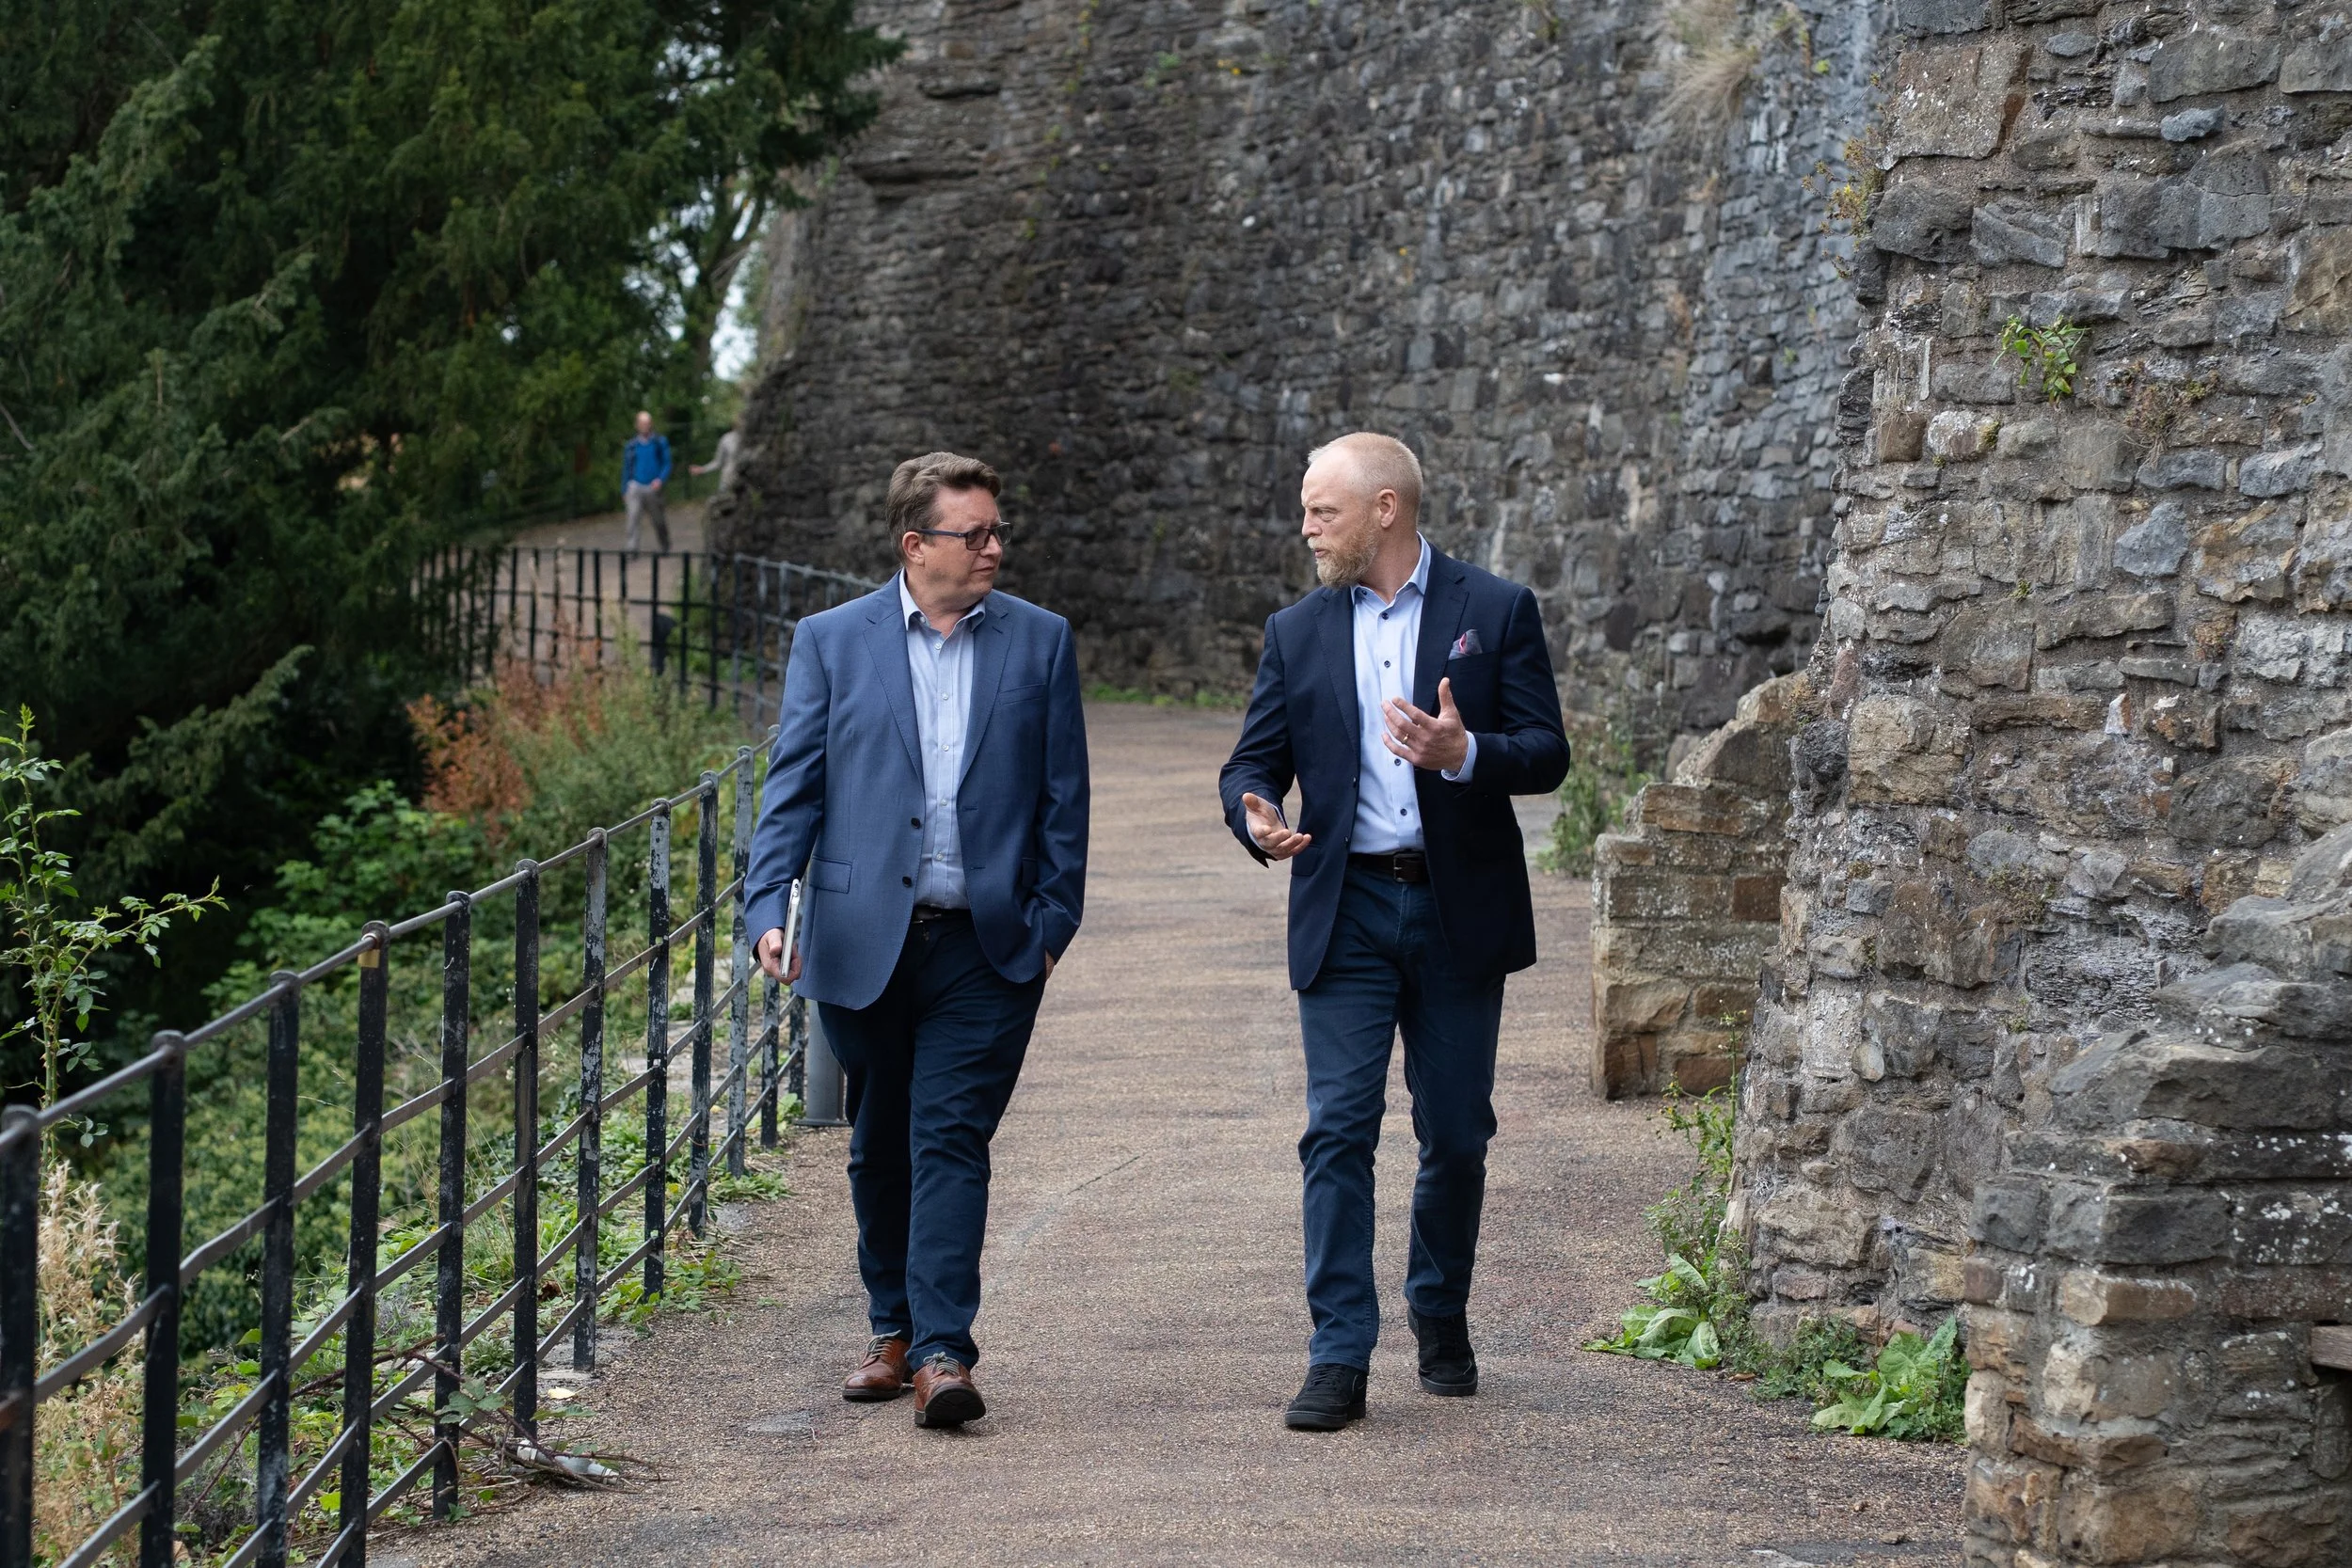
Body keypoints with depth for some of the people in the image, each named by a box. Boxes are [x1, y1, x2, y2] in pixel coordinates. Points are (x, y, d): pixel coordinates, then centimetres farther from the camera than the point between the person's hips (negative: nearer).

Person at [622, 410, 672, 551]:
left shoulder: (660, 443, 6)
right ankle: (631, 546, -23)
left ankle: (666, 548, 25)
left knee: (659, 521, 8)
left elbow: (667, 464, 3)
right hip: (635, 486, 0)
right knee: (633, 516, -18)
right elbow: (626, 469, 14)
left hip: (653, 487, 0)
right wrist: (624, 491, 12)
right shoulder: (632, 447, 9)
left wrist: (660, 479, -15)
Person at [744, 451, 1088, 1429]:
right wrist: (768, 907, -11)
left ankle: (943, 1352, -13)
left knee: (951, 1142, -9)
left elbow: (1062, 796, 6)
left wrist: (1053, 923, -1)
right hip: (864, 941, 1)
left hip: (986, 946, -1)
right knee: (880, 1148, 12)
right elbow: (793, 787, 1)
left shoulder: (1040, 642, 5)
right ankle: (893, 1330, 26)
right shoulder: (832, 642, 4)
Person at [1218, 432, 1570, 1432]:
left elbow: (1548, 753, -3)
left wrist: (1464, 752, -23)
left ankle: (1440, 1312, 29)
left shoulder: (1495, 613, 1)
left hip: (1462, 914, -1)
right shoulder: (1297, 634, 9)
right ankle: (1339, 1357, -7)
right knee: (1338, 1130, -7)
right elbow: (1252, 760, 10)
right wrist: (1255, 815, -14)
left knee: (1456, 1132, 7)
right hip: (1347, 913, 1)